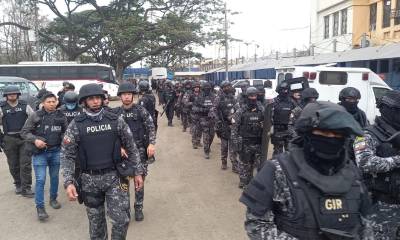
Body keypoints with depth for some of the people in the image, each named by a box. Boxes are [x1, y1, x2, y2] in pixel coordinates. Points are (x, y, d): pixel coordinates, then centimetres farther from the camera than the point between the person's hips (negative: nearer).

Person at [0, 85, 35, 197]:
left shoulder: (25, 106, 3)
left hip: (24, 138, -1)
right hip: (9, 140, 1)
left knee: (26, 164, -3)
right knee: (13, 165, 10)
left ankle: (26, 188, 2)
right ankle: (18, 185, 29)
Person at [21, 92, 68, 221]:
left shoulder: (61, 116, 1)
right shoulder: (35, 116, -7)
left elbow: (66, 131, 13)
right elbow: (24, 132, -3)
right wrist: (35, 140, -18)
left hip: (56, 152, 3)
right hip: (39, 152, -3)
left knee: (54, 177, 17)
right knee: (40, 180, -4)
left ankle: (53, 199, 36)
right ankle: (40, 207, 5)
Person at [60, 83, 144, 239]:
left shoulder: (116, 120, -1)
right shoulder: (76, 125, -2)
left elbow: (131, 148, 4)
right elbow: (67, 155, -2)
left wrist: (138, 172, 2)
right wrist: (68, 182, -11)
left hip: (115, 176, 0)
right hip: (89, 179, 1)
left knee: (122, 219, -3)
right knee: (96, 221, 15)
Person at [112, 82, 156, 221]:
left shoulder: (140, 110, -1)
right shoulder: (115, 113, 4)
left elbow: (151, 127, -2)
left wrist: (152, 144, -15)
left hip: (140, 151, -1)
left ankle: (138, 208, 22)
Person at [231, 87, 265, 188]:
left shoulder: (262, 110, 2)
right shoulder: (241, 111, -7)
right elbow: (234, 128, -7)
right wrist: (235, 143, -11)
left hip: (259, 143, 2)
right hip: (245, 143, -2)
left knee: (261, 165, 6)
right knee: (245, 164, 8)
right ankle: (244, 182, 24)